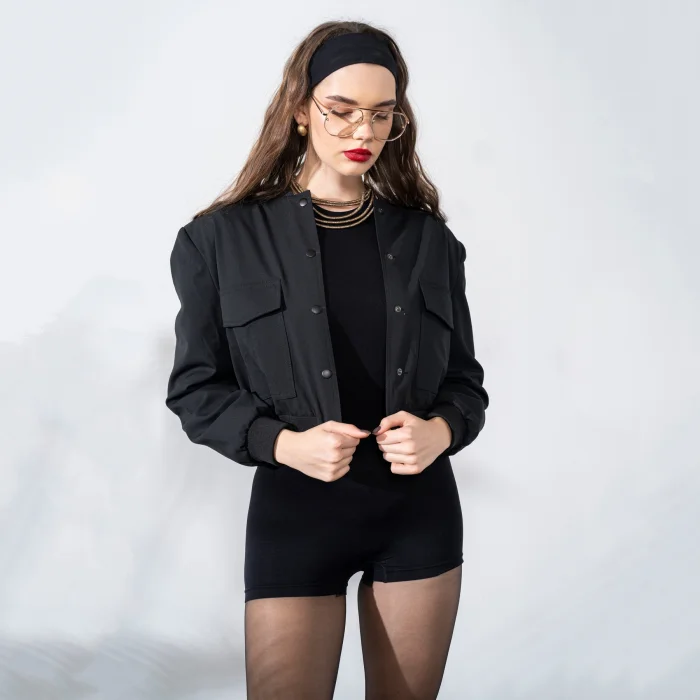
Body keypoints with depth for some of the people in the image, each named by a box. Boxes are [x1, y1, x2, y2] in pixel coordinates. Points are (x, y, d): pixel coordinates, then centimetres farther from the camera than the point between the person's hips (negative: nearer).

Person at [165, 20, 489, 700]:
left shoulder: (427, 240, 5)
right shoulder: (225, 238, -2)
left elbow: (465, 378, 10)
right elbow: (196, 387, 0)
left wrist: (440, 431, -12)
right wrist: (283, 442, -17)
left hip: (419, 508, 3)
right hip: (294, 510, -2)